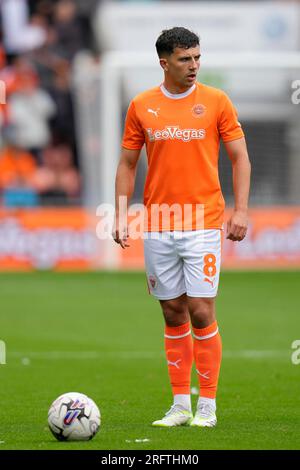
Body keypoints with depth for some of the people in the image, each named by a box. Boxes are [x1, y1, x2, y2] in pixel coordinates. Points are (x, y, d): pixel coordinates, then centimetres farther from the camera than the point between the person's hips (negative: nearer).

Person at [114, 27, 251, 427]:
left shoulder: (216, 101, 0)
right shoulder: (141, 106, 6)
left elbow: (240, 158, 2)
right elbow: (128, 164, 11)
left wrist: (241, 210, -8)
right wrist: (121, 215, 3)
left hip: (203, 224, -2)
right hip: (157, 226, 2)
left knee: (201, 312, -7)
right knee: (173, 315, 7)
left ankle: (207, 406, 2)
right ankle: (180, 405, 13)